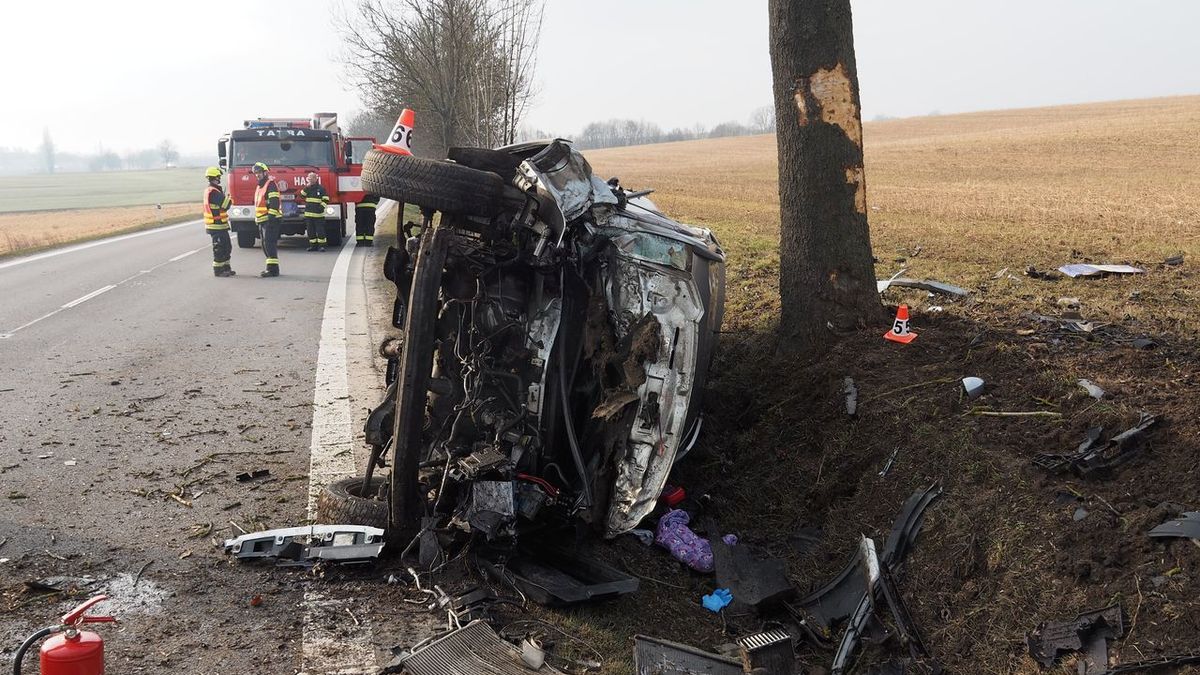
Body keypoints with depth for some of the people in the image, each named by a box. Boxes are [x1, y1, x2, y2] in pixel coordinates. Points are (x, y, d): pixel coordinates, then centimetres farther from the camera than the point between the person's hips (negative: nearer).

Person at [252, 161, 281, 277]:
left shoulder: (271, 184, -10)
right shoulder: (260, 187, 21)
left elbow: (274, 203, -19)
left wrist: (271, 218, -24)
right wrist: (257, 220, 23)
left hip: (270, 220, -10)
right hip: (262, 221, 10)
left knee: (269, 244, -13)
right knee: (266, 245, 11)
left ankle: (273, 269, -14)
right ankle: (271, 268, 17)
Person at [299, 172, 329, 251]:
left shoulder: (321, 188, -1)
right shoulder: (307, 188, 13)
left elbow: (325, 199, -1)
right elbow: (302, 195, 0)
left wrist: (322, 206, -13)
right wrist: (306, 187, -10)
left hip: (318, 214, -5)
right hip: (308, 213, 5)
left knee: (320, 230, -4)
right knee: (311, 230, 6)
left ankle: (321, 245, -1)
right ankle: (313, 245, 12)